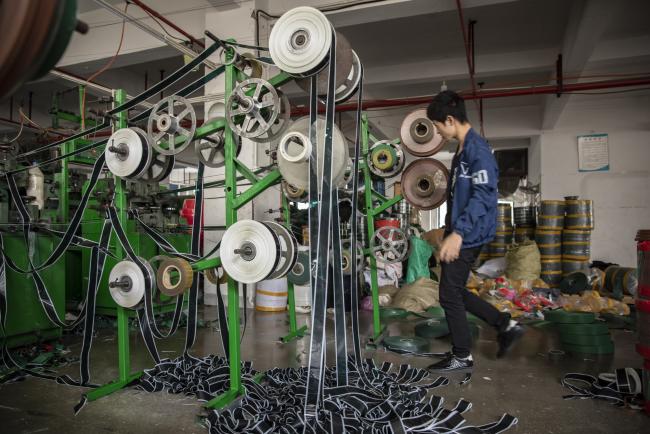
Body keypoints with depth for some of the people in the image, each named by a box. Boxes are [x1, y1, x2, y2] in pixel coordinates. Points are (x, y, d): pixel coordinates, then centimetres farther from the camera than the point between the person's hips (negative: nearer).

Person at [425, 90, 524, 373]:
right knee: (455, 292, 16)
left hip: (466, 236, -10)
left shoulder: (476, 148, -16)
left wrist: (458, 233, -32)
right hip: (460, 233, 10)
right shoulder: (463, 149, 14)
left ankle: (462, 357, 17)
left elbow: (483, 196, -25)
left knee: (450, 294, 1)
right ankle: (506, 325, 24)